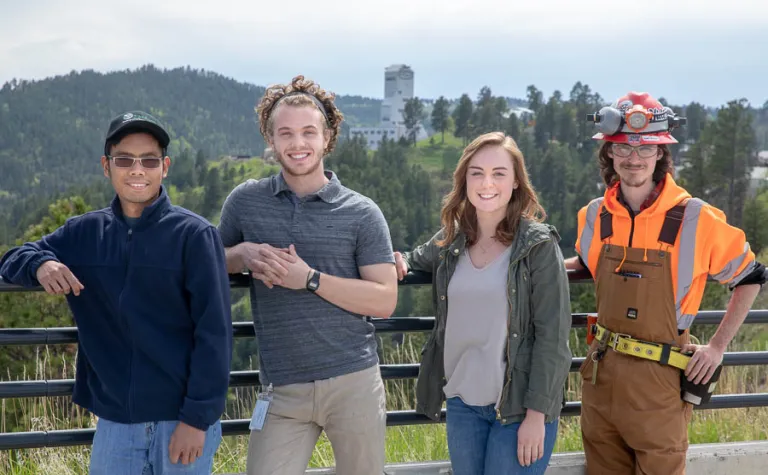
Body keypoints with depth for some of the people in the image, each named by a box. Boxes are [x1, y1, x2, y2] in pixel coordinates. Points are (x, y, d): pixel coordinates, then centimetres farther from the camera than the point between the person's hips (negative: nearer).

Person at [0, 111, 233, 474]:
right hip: (114, 423, 4)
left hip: (182, 421, -3)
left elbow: (214, 334, -9)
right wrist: (39, 265, -11)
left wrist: (197, 417, -14)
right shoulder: (83, 234, 4)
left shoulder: (194, 235, -8)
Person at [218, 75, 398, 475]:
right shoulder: (245, 201, 5)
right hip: (282, 389, 1)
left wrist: (310, 278, -15)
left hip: (353, 381, -1)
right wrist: (243, 254, -7)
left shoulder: (362, 213, -1)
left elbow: (384, 301, -4)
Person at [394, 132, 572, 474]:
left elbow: (552, 335, -11)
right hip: (461, 403, 5)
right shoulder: (450, 241, 4)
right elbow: (416, 260, 26)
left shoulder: (539, 245, -9)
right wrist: (397, 261, 2)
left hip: (521, 407, -5)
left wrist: (537, 414, -14)